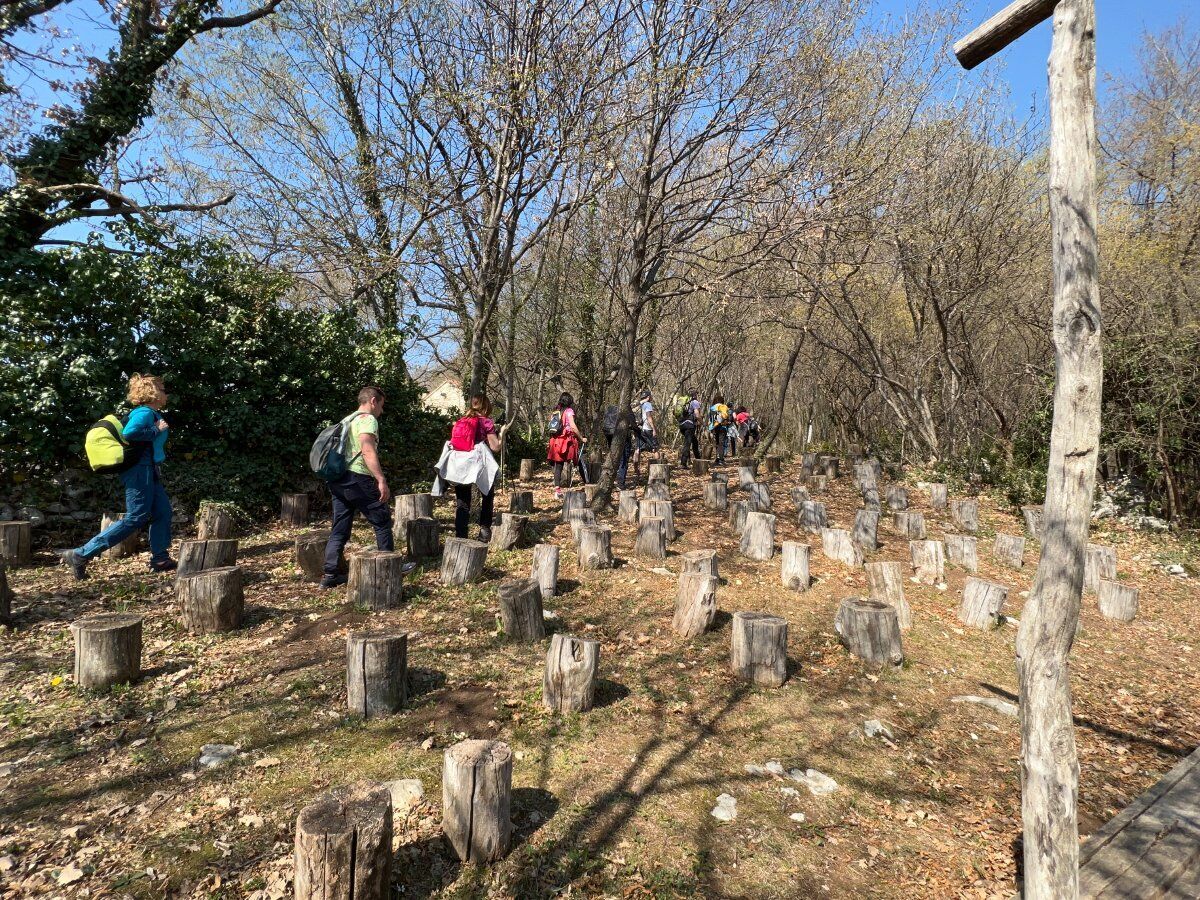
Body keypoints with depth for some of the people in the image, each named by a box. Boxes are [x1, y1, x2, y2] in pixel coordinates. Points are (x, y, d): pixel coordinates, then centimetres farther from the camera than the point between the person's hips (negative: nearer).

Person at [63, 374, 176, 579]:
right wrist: (156, 430, -19)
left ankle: (160, 559, 15)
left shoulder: (153, 414, 16)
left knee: (163, 512, 9)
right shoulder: (145, 413, -13)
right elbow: (128, 433, -29)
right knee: (136, 518, -9)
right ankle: (81, 555, -5)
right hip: (140, 469, -10)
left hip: (149, 471, 10)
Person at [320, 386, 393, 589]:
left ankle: (330, 575, 9)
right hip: (357, 479, -9)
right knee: (382, 521, 6)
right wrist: (382, 480, -23)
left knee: (340, 528, 10)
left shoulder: (348, 420, 21)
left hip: (338, 479, 9)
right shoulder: (368, 419, -7)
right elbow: (368, 452, -20)